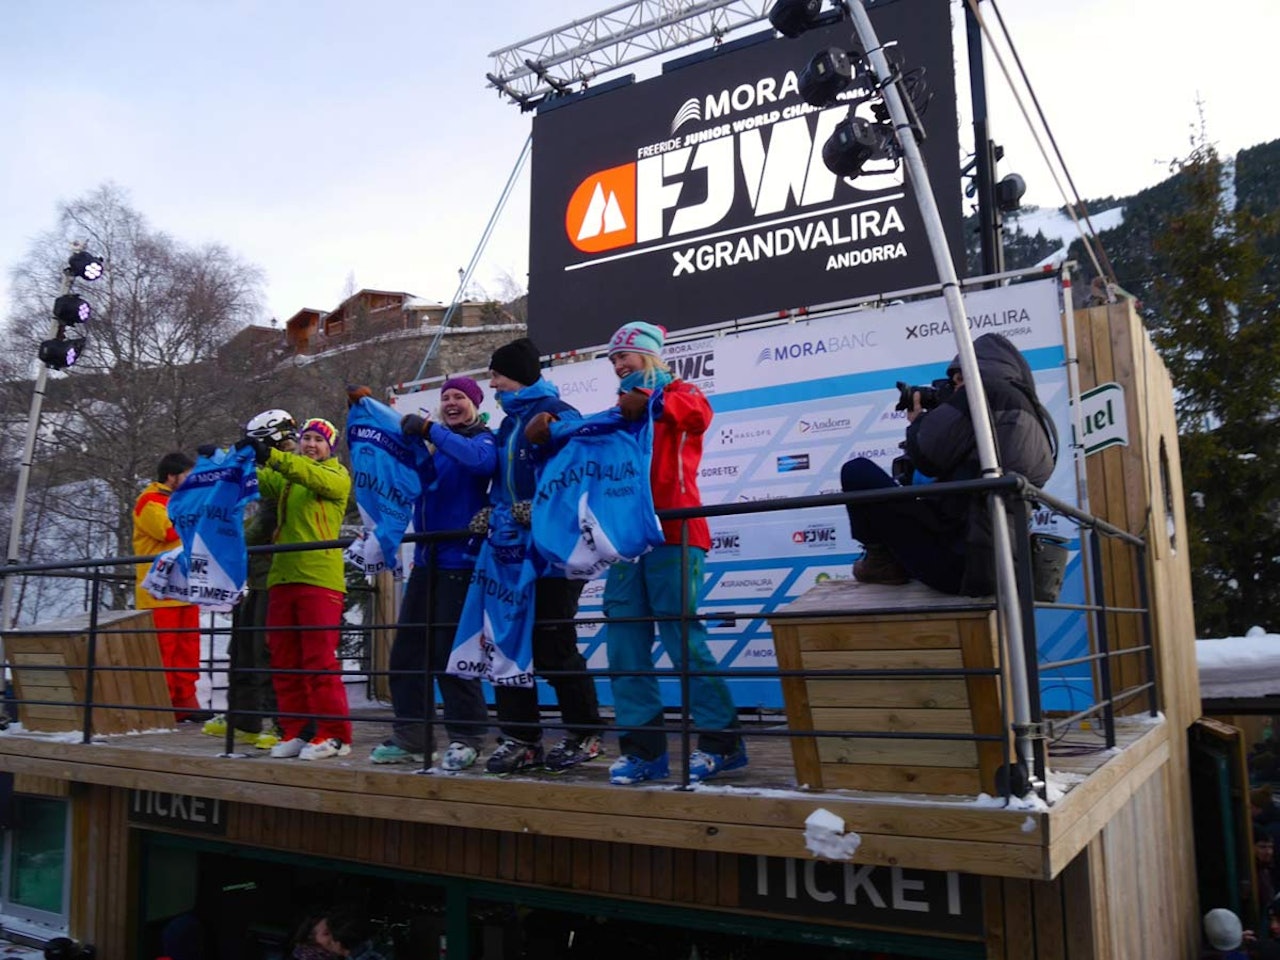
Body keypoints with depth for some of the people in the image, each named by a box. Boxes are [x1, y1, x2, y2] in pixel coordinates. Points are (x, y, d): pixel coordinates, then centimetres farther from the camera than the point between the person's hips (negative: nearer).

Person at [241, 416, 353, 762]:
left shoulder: (337, 476, 5)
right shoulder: (284, 477, 23)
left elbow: (315, 477, -15)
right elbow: (260, 482, 9)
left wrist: (272, 456, -28)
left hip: (320, 577, -6)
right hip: (282, 576, 6)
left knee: (320, 660, -7)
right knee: (284, 660, 8)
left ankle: (334, 734, -1)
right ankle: (294, 732, 16)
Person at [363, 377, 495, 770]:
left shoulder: (483, 438, -2)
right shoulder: (434, 443, 18)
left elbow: (482, 460, -24)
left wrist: (430, 430, -23)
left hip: (461, 559, -7)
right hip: (426, 559, 7)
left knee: (450, 651, -6)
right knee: (406, 649, 8)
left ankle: (466, 738, 7)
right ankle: (410, 737, 18)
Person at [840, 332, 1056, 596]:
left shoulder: (985, 391, -8)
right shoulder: (1038, 418, 17)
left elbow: (926, 455, -9)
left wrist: (917, 421, 11)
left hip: (954, 560, -10)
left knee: (857, 472, -5)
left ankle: (883, 561, 8)